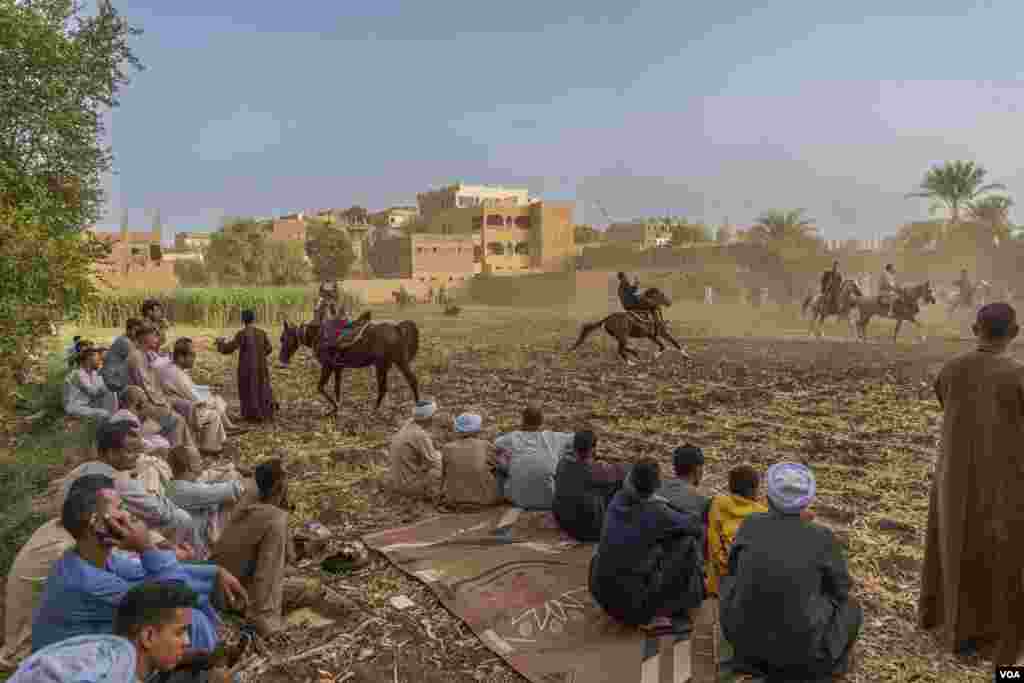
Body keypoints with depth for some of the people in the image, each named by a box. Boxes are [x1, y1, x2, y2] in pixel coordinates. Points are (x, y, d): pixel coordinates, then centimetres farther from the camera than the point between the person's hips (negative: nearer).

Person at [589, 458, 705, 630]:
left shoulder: (618, 500, -2)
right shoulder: (656, 512, -17)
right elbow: (696, 527, 0)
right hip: (633, 599, -7)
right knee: (688, 544, 1)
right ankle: (658, 613, 14)